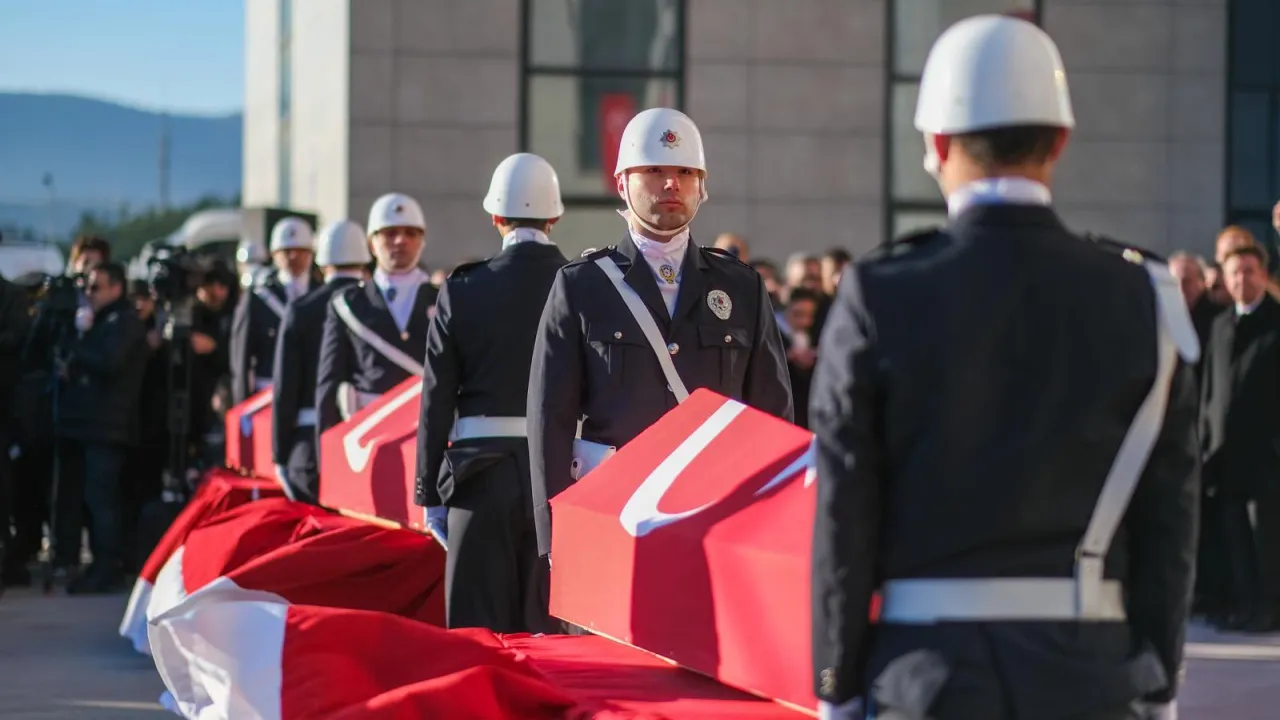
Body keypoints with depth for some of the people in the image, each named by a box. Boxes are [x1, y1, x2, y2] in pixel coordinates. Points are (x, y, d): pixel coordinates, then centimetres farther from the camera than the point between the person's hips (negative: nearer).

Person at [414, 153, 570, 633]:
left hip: (483, 472, -1)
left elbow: (437, 397, 0)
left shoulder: (463, 290, -2)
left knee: (478, 628, 5)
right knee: (547, 623, 8)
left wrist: (430, 493, 6)